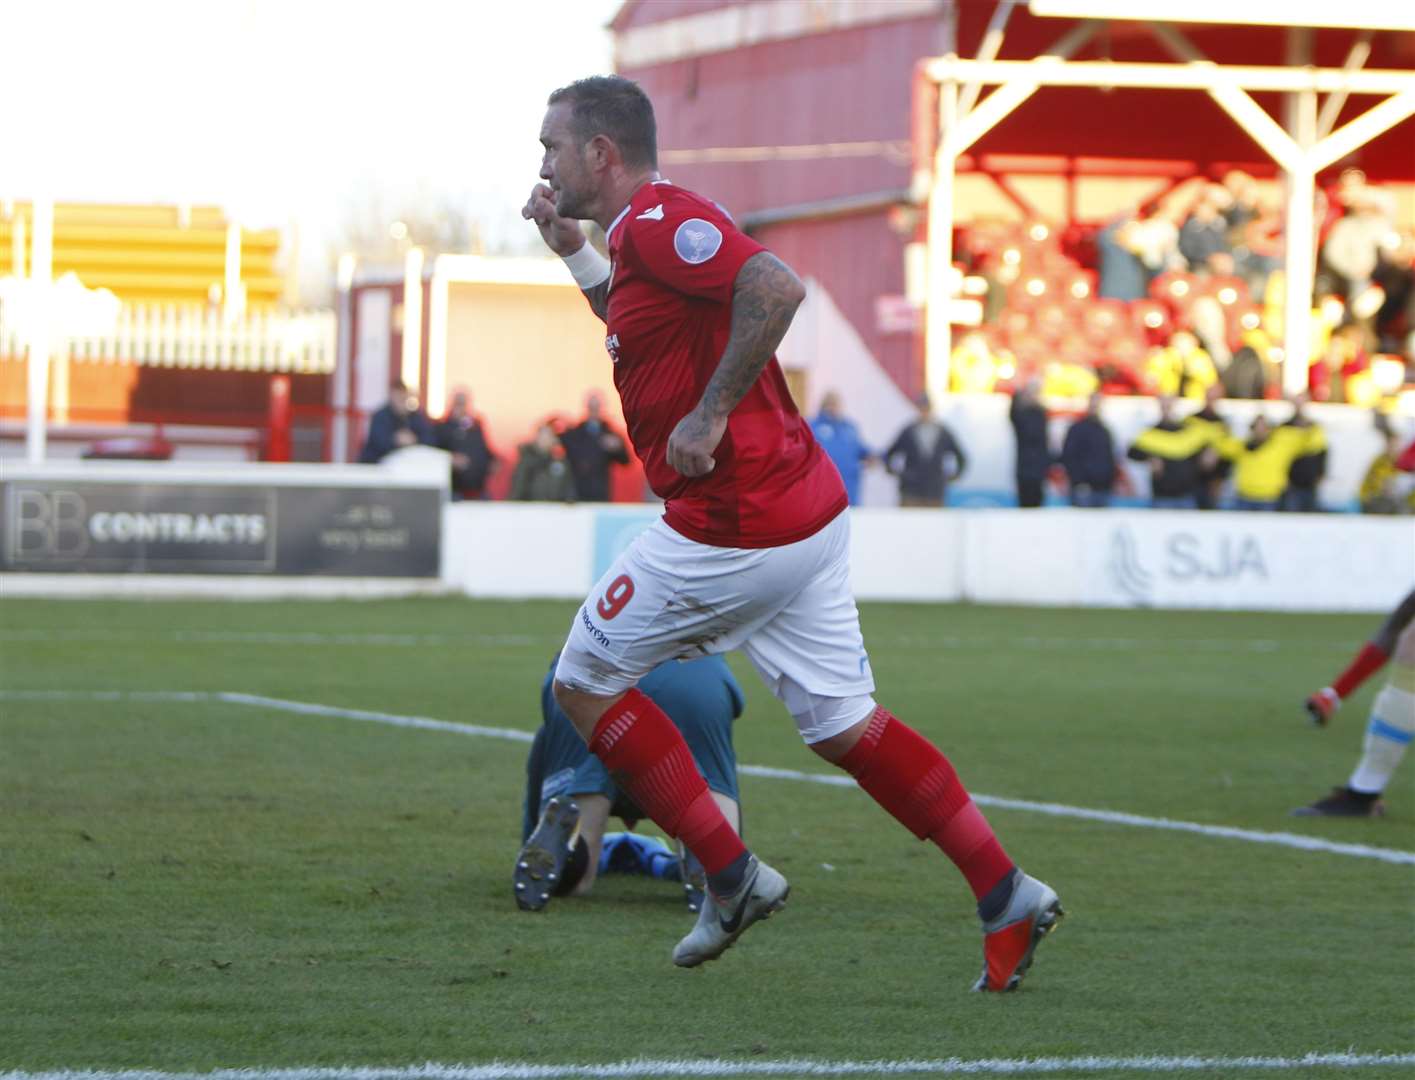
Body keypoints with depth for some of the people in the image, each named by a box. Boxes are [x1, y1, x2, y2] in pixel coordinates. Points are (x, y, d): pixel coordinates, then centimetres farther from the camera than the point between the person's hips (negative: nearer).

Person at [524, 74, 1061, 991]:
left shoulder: (656, 223, -14)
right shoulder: (659, 223, 17)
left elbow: (777, 288, -30)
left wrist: (709, 416, -25)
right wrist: (575, 254, 27)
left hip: (734, 529, -10)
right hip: (807, 512, 10)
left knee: (586, 680, 6)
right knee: (843, 725, 12)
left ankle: (731, 876, 4)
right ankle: (1006, 895, 6)